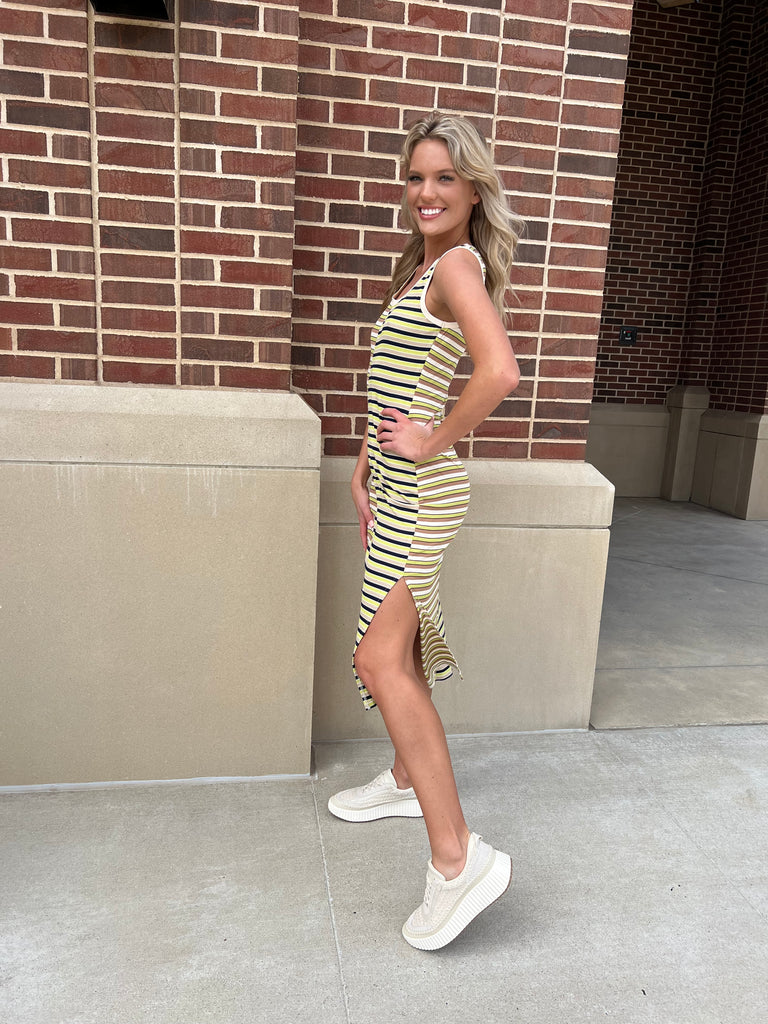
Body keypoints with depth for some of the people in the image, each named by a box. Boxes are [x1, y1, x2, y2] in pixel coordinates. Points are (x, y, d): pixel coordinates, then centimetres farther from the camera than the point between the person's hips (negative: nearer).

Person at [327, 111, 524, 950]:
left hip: (422, 489, -10)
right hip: (395, 486, 10)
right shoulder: (417, 268, 18)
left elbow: (500, 372, -29)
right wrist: (364, 471, 11)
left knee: (381, 661, -14)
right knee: (398, 650, 19)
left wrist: (432, 441, -17)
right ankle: (407, 781, 38)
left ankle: (458, 857, -7)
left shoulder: (458, 264, -11)